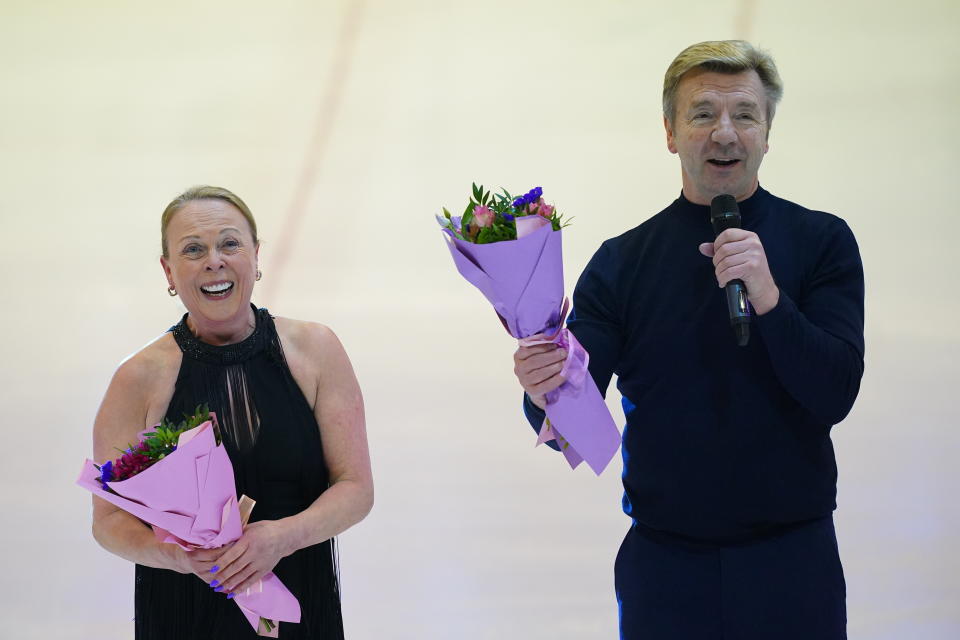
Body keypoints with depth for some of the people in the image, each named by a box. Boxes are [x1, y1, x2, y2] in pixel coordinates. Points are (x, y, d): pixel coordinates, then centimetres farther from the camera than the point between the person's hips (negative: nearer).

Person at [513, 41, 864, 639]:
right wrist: (546, 392, -27)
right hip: (664, 562, 1)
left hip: (791, 564, -1)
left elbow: (833, 396, -10)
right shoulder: (621, 262, 2)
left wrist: (768, 298, -24)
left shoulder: (821, 242, -2)